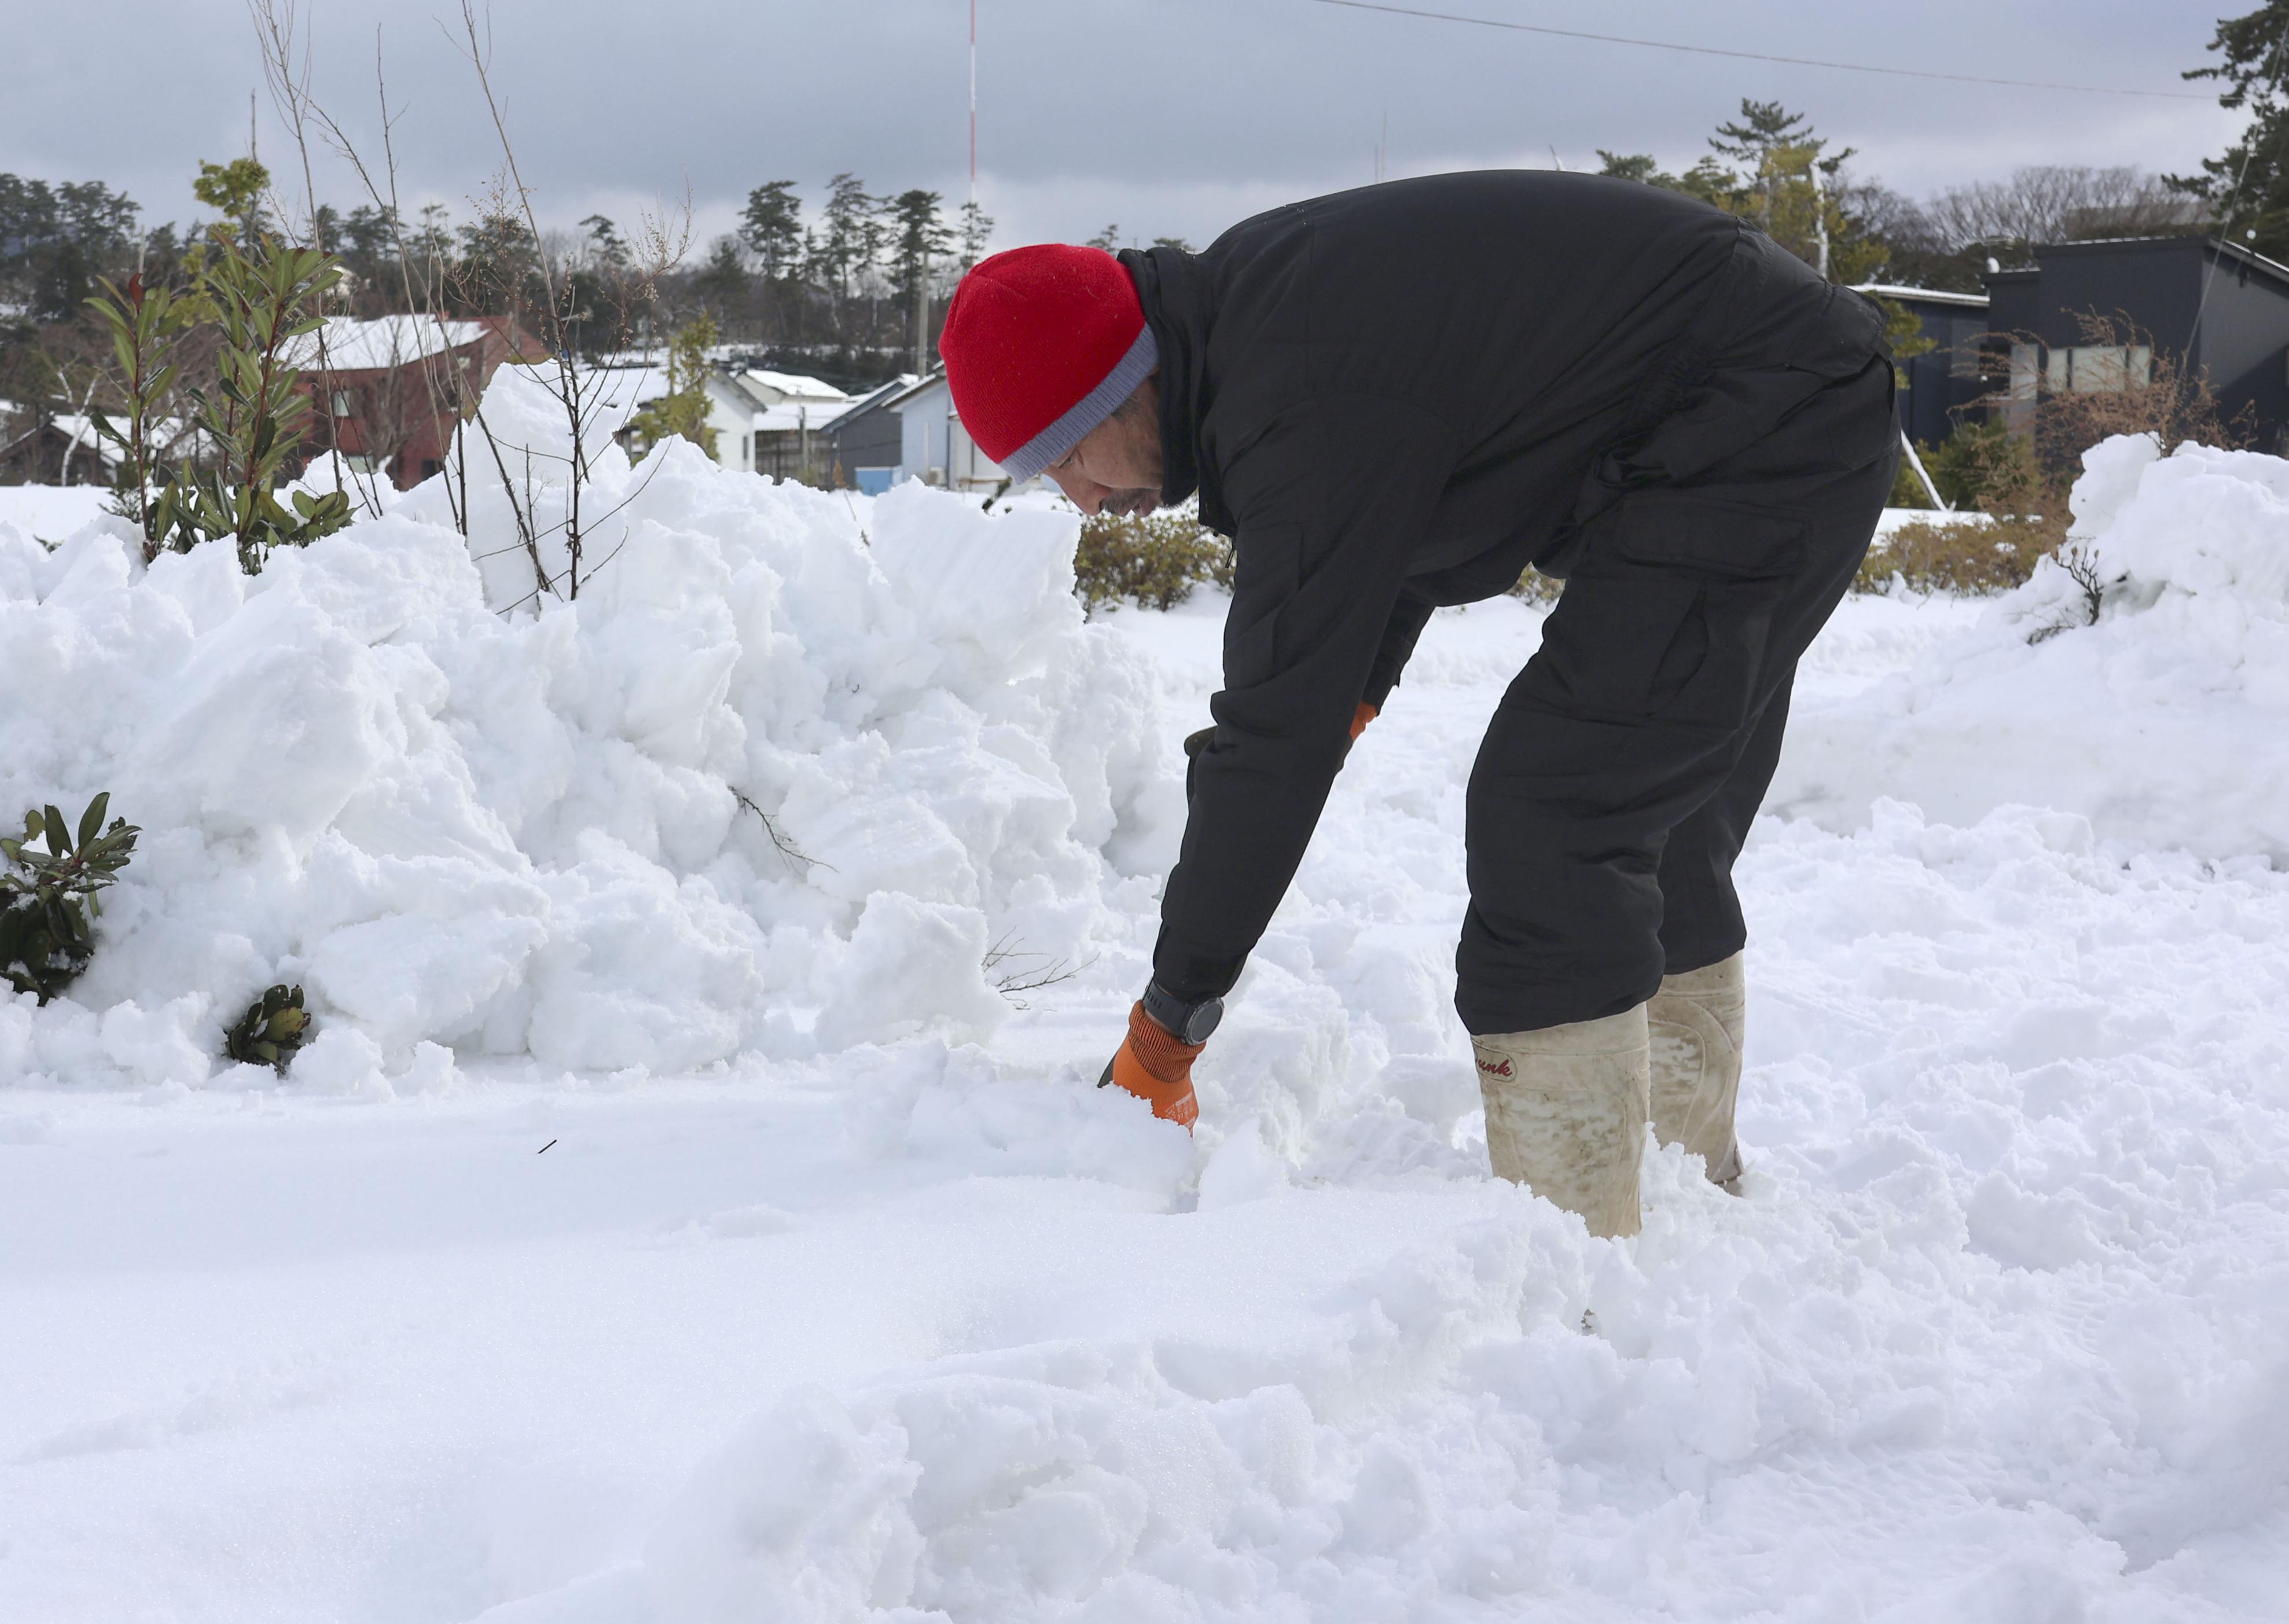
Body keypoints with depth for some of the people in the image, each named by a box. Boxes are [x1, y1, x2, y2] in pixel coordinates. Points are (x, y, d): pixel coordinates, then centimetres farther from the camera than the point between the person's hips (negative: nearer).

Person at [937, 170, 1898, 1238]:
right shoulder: (1240, 300, 4)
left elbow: (1279, 730, -25)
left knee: (1550, 824, -15)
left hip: (1774, 431, -11)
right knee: (1660, 826, 19)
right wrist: (1360, 685, 11)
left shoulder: (1308, 409, -27)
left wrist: (1167, 1025, -19)